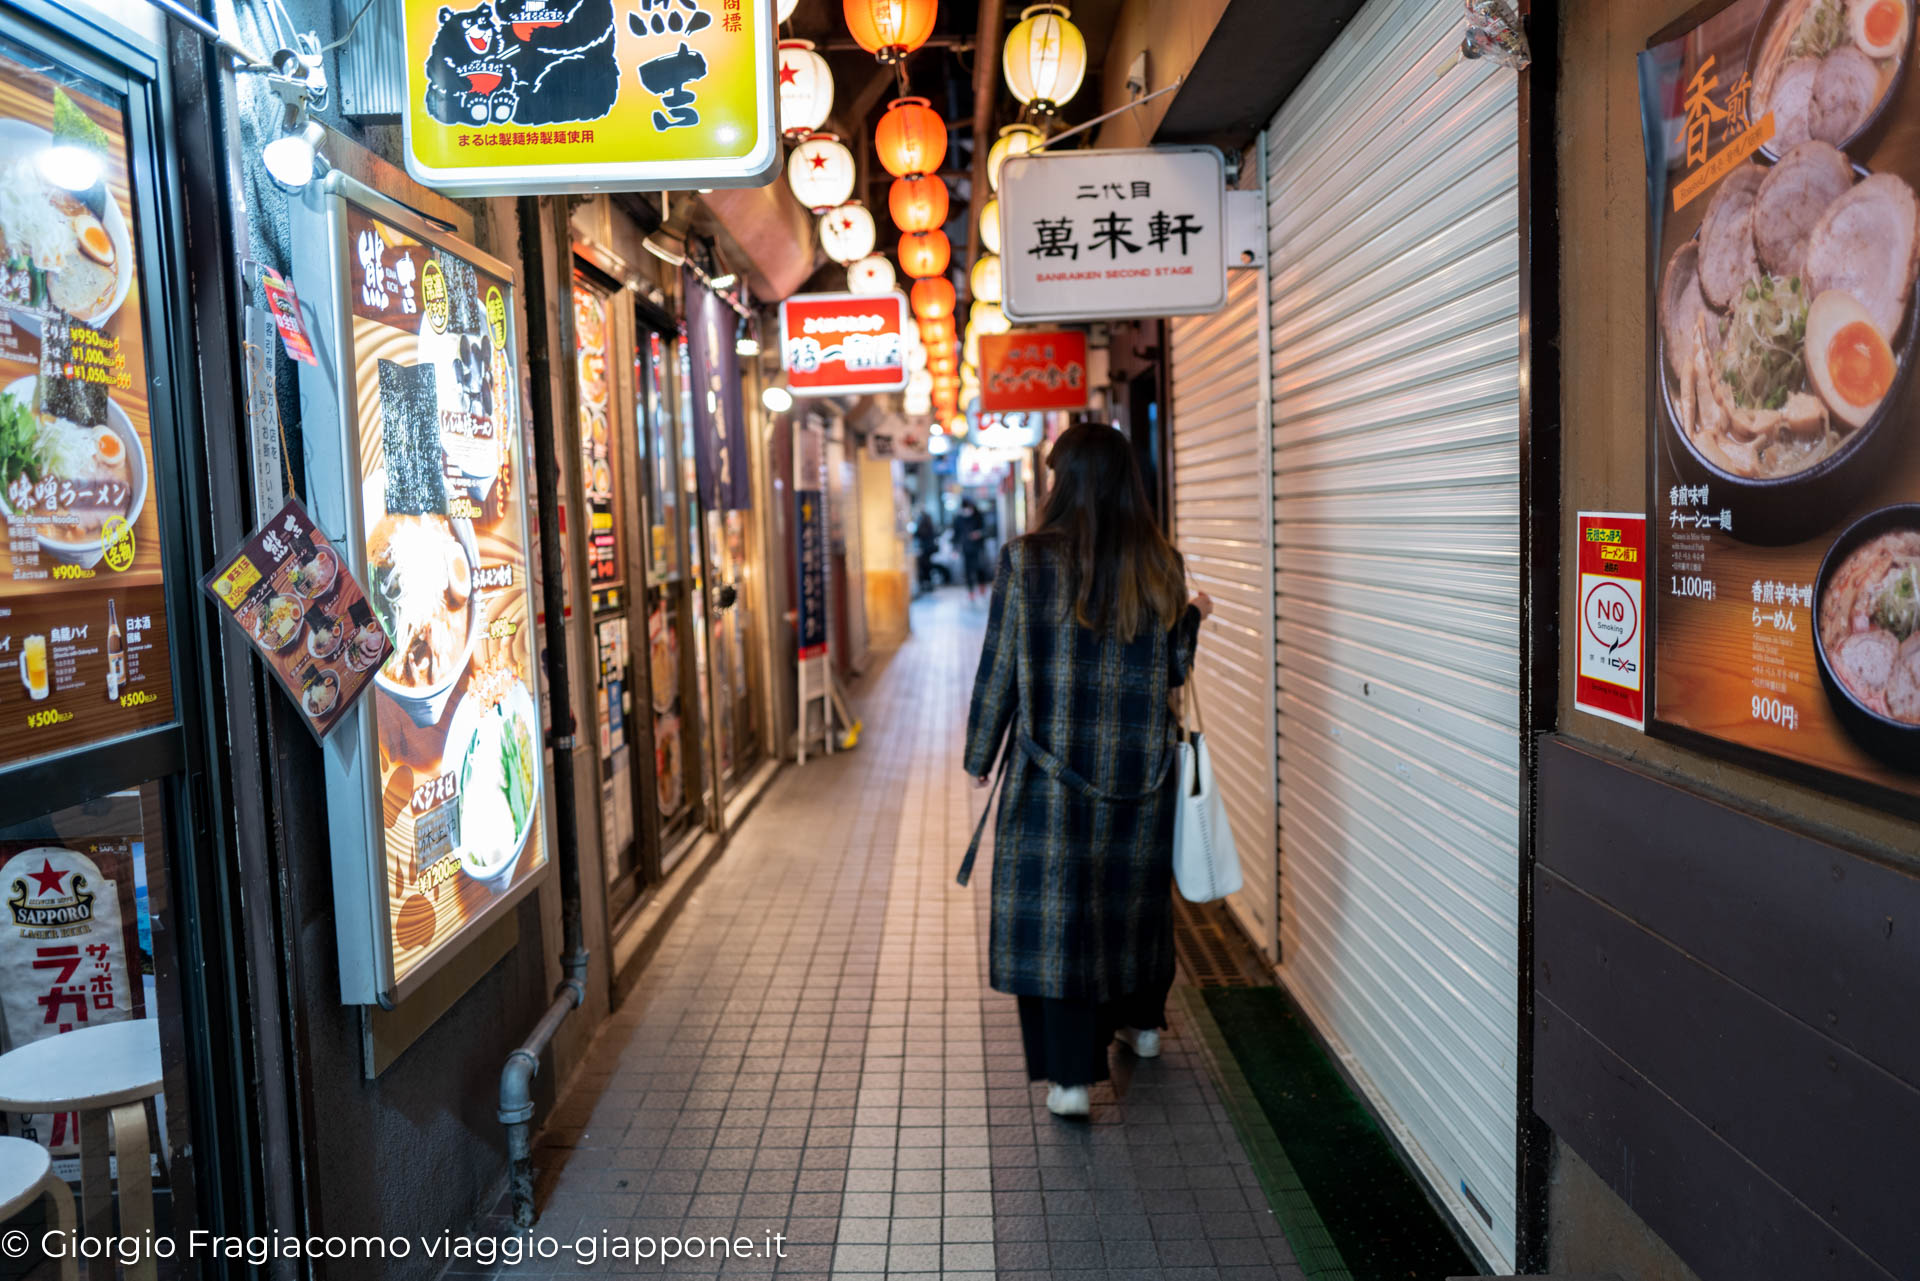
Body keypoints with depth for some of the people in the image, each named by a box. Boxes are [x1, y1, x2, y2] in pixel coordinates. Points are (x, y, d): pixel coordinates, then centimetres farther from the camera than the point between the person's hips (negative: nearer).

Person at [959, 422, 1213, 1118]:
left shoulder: (1026, 560, -10)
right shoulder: (1161, 566, -3)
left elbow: (999, 668, -6)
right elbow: (1174, 670, 3)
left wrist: (980, 755, 5)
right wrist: (1193, 617, 22)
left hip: (1052, 768, -3)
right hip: (1140, 767, 4)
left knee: (1053, 904, 4)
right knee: (1134, 890, 21)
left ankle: (1070, 1075, 5)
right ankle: (1141, 1021, 42)